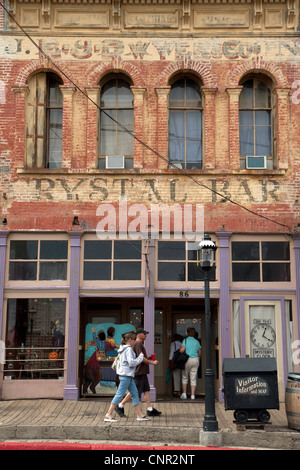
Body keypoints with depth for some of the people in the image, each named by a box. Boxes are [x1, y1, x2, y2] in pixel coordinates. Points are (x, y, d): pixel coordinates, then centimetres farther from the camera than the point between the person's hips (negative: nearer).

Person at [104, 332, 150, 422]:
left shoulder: (123, 349, 15)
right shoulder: (128, 349, -14)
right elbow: (132, 363, -20)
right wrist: (140, 357, -9)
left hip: (128, 375, 10)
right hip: (126, 375, -10)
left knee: (135, 393, 10)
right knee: (120, 394, -6)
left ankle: (139, 415, 13)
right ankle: (108, 415, -1)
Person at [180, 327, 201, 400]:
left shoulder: (185, 340, -4)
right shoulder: (197, 341, 7)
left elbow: (181, 350, -16)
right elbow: (199, 353, 10)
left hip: (187, 359, -2)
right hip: (195, 359, 3)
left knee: (185, 377, 13)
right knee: (193, 378, 5)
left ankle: (184, 393, 10)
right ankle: (192, 395, 3)